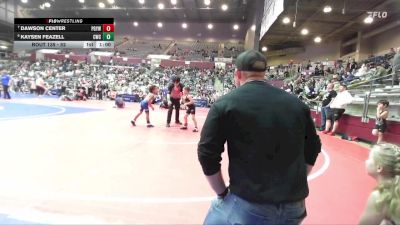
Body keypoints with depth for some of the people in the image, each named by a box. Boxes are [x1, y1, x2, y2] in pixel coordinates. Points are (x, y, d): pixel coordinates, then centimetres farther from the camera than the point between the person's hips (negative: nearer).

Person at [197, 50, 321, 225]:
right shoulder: (296, 103, 5)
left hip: (248, 205, -4)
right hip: (294, 206, 5)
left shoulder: (225, 103, -7)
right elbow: (313, 148, 13)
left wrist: (223, 193, 3)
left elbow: (207, 154, -9)